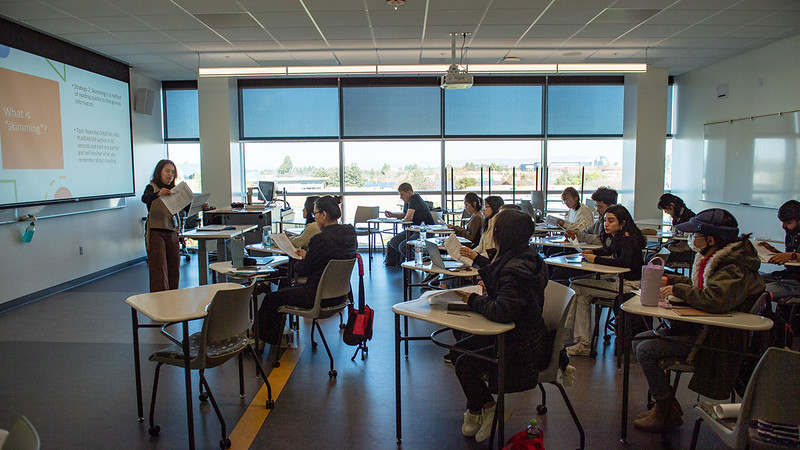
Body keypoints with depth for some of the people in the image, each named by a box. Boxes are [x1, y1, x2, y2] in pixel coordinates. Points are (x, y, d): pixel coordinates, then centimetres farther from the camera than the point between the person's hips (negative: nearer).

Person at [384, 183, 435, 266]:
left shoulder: (415, 199, -18)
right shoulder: (407, 202, 11)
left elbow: (408, 218, -26)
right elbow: (404, 215, 29)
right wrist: (392, 214, 12)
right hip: (414, 230, 10)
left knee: (403, 246, -24)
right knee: (393, 242, -3)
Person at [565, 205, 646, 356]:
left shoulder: (627, 238, -15)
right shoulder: (616, 237, 11)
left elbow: (623, 262, -30)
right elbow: (609, 251, 31)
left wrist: (596, 259, -20)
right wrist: (592, 252, 11)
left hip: (628, 285, -9)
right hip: (619, 279, 9)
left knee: (576, 287, -11)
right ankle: (584, 343, 2)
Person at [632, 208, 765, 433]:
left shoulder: (735, 269, -22)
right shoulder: (712, 259, 6)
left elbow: (715, 300, -38)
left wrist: (678, 290, -24)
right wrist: (671, 280, 12)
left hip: (717, 339, -10)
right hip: (701, 326, 10)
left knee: (646, 350, -19)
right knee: (638, 340, 6)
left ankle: (664, 413, 0)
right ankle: (668, 408, 13)